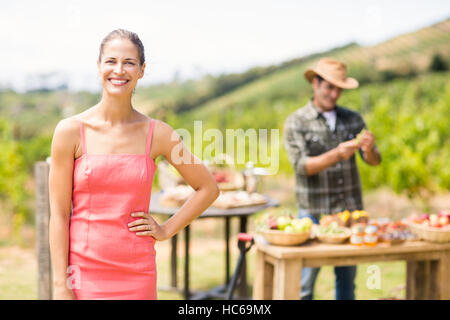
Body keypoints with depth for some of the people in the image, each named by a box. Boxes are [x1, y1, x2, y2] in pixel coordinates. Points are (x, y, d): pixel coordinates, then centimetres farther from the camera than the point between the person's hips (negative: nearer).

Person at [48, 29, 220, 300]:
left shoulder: (157, 133, -1)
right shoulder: (70, 131, -4)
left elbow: (208, 188, 9)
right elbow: (59, 213, -4)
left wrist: (166, 230, 3)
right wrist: (60, 285, -6)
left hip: (137, 277, 1)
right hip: (83, 273, -1)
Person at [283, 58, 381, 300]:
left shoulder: (352, 119, 9)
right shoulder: (296, 122, -2)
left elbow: (374, 161, 3)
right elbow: (302, 166, -12)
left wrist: (368, 148, -20)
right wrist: (337, 155, -28)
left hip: (350, 209, 4)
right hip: (313, 213, -3)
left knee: (347, 278, 12)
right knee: (305, 282, -1)